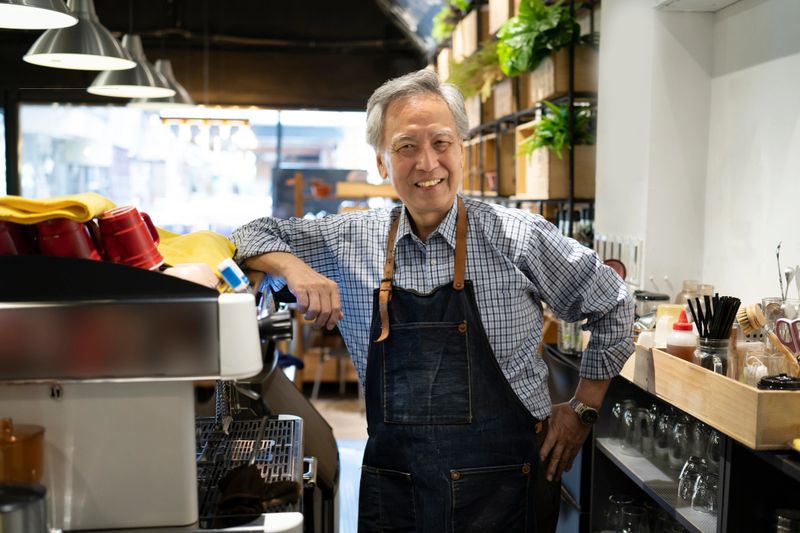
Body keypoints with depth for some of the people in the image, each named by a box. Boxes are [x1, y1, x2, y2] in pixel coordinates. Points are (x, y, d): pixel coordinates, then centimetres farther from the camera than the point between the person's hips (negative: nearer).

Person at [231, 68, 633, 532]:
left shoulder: (517, 237, -8)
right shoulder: (352, 240, 1)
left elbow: (613, 309, 4)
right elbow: (255, 237, 11)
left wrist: (583, 409, 2)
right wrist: (293, 267, -10)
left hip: (505, 489, -2)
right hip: (394, 489, 3)